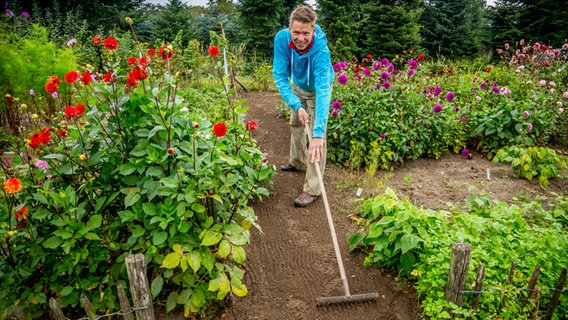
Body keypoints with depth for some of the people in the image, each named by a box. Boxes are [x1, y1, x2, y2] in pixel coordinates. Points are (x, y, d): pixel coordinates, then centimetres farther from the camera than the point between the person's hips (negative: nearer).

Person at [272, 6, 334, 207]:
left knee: (316, 134, -13)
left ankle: (313, 189, -6)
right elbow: (279, 75, -27)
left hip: (317, 89, -5)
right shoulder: (281, 39, -29)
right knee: (295, 124, 19)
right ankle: (298, 162, 44)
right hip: (297, 86, 5)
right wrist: (296, 105, -39)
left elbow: (322, 91, -48)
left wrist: (318, 133, -57)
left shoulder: (320, 50, -40)